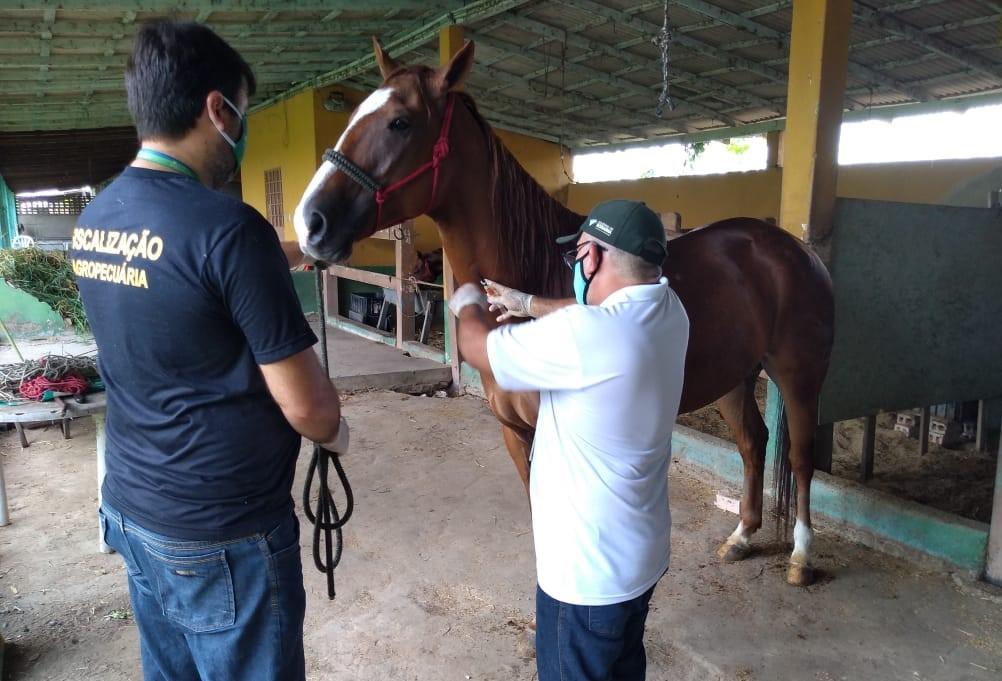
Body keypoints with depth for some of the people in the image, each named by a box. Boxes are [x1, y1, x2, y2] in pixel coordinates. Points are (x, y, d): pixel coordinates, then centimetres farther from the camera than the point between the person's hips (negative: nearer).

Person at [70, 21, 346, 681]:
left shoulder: (94, 217, 0)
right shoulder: (229, 226, -24)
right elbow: (305, 406, -20)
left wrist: (275, 263, 17)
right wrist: (336, 432, 0)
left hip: (129, 509, 8)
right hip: (222, 537, -8)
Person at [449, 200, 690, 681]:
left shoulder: (582, 337, -31)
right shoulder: (667, 310, -6)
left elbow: (477, 348, -15)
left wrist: (467, 306, 6)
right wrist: (527, 304, 24)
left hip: (588, 570, -7)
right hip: (642, 553, 8)